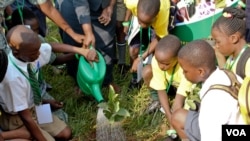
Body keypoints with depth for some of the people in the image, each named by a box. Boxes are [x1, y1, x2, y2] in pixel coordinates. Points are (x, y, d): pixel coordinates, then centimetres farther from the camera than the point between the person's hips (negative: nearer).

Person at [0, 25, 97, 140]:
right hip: (17, 118, -7)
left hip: (32, 107, 7)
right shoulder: (13, 76, -38)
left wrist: (82, 51, -10)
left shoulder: (30, 51, -20)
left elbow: (52, 46, 2)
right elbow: (26, 117, -30)